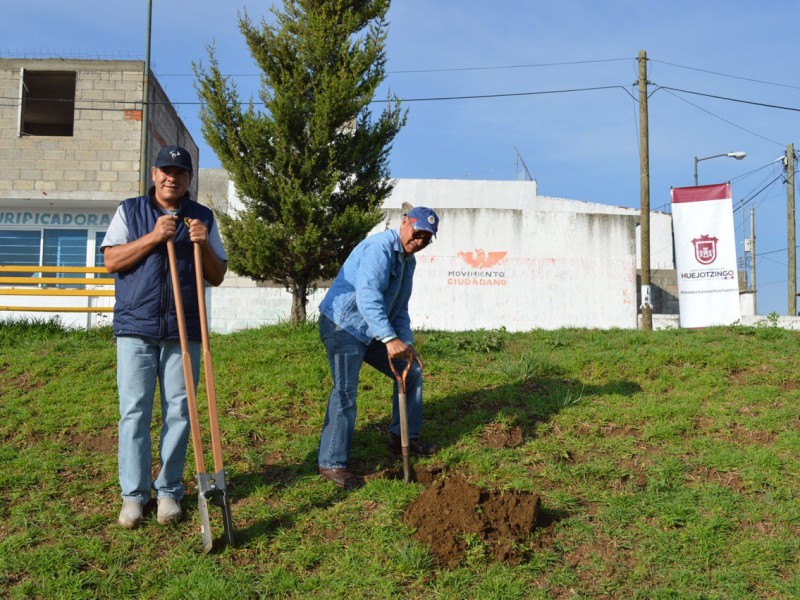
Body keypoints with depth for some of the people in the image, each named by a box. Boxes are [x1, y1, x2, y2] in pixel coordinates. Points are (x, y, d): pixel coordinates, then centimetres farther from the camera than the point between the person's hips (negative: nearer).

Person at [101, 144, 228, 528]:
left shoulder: (202, 217, 11)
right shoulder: (130, 211, 9)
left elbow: (217, 277, 10)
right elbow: (111, 262, -1)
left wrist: (204, 245, -9)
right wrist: (153, 237, -11)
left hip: (184, 330, 1)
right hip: (136, 327, -1)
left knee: (178, 411, 2)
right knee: (134, 410, -1)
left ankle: (168, 490, 12)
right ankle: (133, 493, 5)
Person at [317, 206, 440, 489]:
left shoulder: (408, 260, 11)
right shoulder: (380, 247, -20)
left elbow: (399, 310, 19)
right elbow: (367, 296, -34)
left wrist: (407, 344, 5)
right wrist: (390, 339, -41)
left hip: (371, 332, 10)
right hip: (342, 324, -10)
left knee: (411, 370, 13)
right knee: (345, 391, -16)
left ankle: (403, 438, 26)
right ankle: (331, 463, -8)